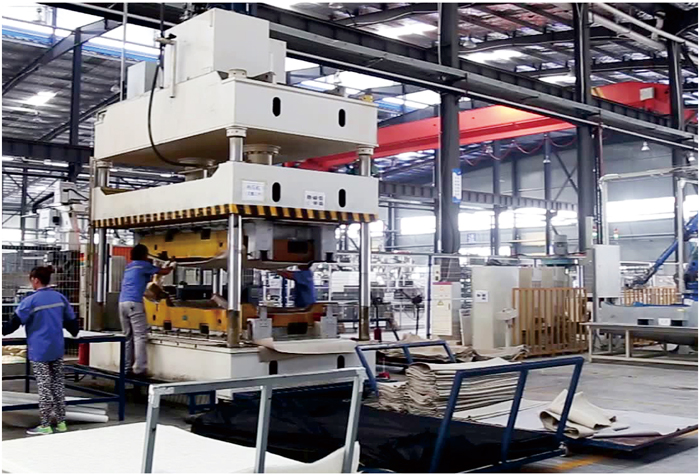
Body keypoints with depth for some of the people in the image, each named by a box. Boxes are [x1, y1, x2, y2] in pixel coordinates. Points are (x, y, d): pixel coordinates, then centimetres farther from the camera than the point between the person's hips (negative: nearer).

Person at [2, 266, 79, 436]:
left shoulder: (31, 300, -14)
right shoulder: (60, 297, 4)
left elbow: (15, 321, -10)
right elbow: (71, 319, 14)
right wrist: (74, 332, 33)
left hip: (39, 350, -6)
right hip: (57, 349, 6)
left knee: (44, 387, 0)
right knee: (58, 384, 11)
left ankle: (45, 426, 6)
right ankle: (60, 422, 17)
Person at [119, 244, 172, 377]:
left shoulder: (129, 266, 24)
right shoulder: (143, 265, 4)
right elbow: (164, 272, 12)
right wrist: (171, 267, 31)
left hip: (122, 303, 8)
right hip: (134, 303, -8)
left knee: (127, 337, 9)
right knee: (139, 336, -8)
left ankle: (127, 368, 8)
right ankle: (139, 369, -13)